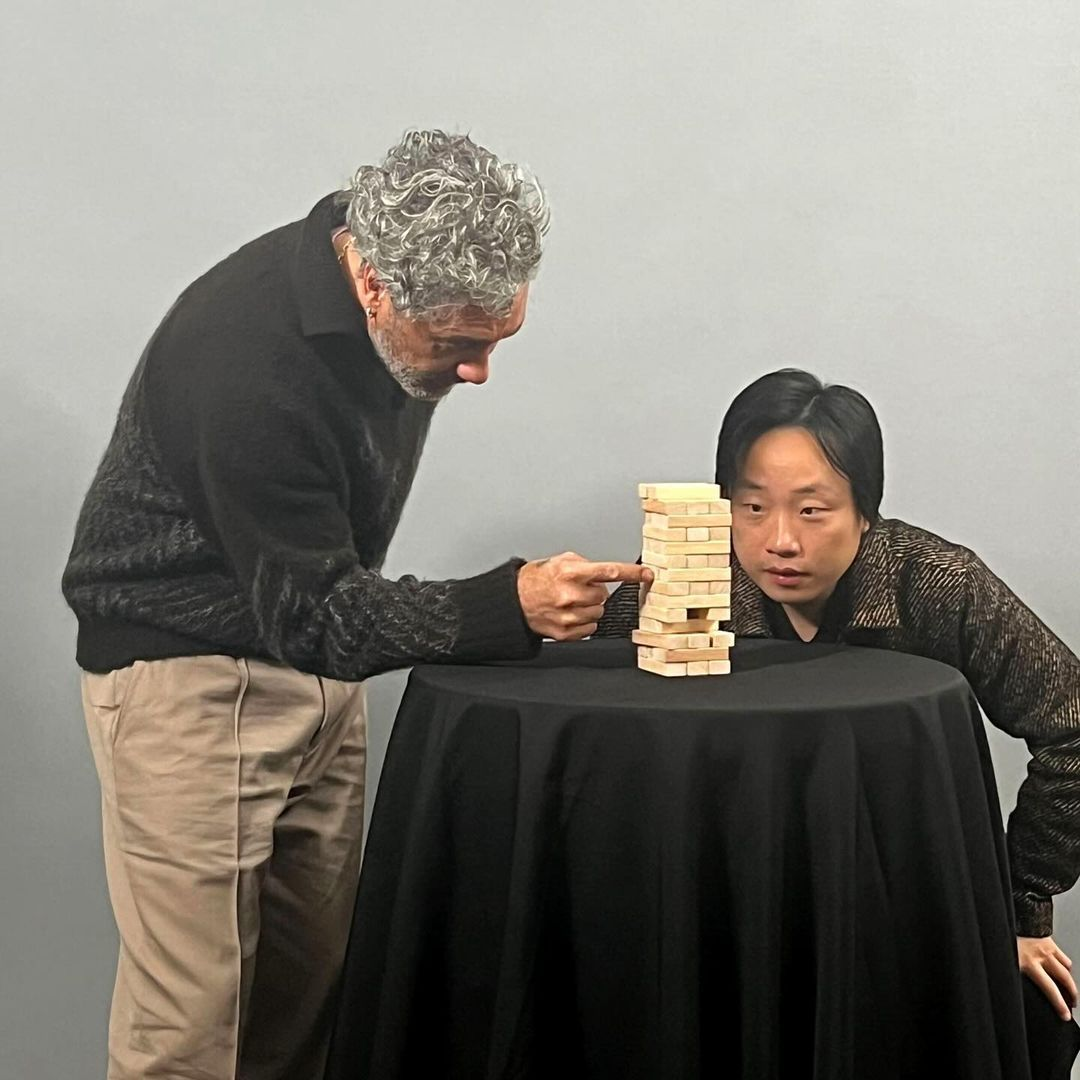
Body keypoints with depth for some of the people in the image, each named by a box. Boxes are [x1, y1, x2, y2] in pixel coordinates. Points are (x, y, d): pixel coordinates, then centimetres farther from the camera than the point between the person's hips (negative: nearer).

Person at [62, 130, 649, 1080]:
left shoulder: (406, 278, -5)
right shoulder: (247, 361, -31)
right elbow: (310, 613, -26)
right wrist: (509, 606, -38)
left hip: (309, 654, 8)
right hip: (188, 669, -7)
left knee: (307, 988, 10)